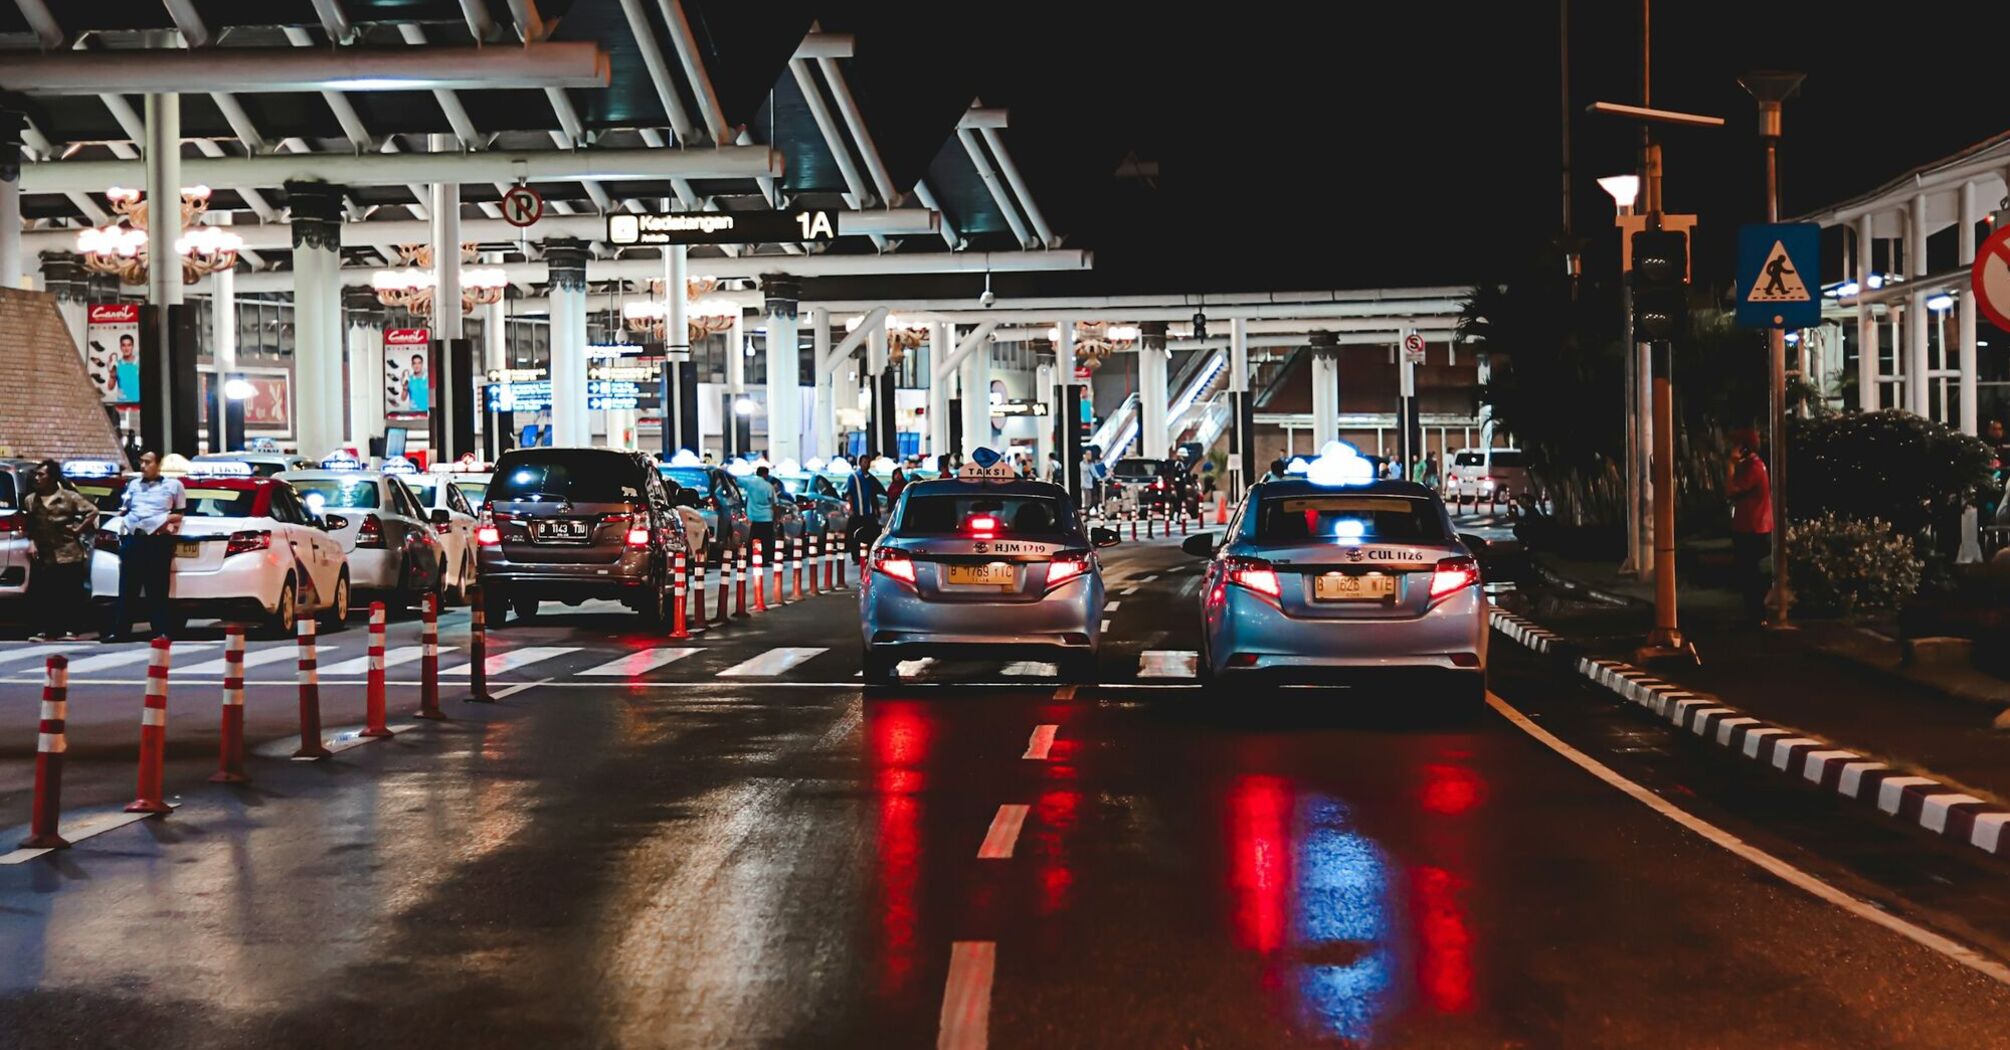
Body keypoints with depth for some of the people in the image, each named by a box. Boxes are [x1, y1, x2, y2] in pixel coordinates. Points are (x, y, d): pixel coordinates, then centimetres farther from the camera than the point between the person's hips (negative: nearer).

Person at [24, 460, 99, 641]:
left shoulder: (70, 497, -2)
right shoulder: (30, 500, 11)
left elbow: (93, 512, -2)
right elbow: (28, 526, 17)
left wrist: (79, 529, -5)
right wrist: (31, 542, 4)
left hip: (69, 554, -4)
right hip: (44, 556, 4)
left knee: (71, 594, -2)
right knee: (44, 595, 2)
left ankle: (70, 629, 4)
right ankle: (47, 630, 8)